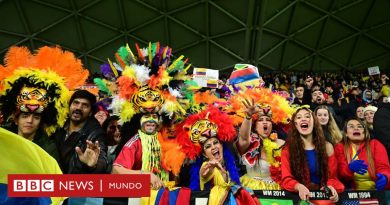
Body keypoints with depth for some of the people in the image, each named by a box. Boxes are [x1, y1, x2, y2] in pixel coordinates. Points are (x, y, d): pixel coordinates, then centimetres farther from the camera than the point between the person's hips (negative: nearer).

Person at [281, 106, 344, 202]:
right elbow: (286, 179, -6)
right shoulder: (288, 149, -1)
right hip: (299, 195, -2)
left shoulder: (327, 147, 5)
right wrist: (299, 186, -27)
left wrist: (331, 187, -16)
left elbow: (332, 177, 6)